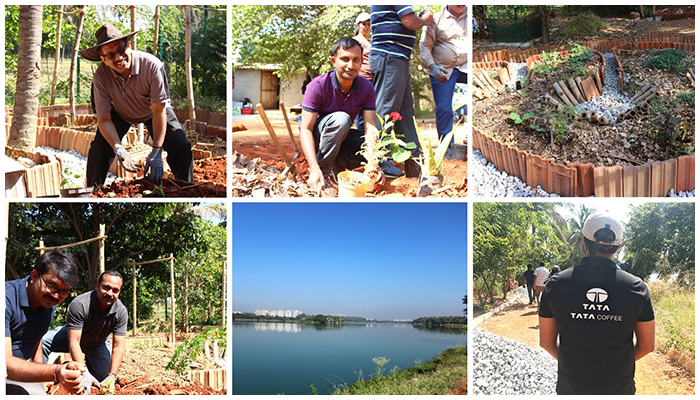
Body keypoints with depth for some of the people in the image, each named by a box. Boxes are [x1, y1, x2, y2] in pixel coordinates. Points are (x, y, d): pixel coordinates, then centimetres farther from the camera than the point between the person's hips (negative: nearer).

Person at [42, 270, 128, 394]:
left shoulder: (121, 312, -25)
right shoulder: (79, 304, -35)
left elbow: (118, 346, -22)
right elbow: (73, 343, -36)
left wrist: (112, 375, -34)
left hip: (98, 344, 3)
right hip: (74, 337, -3)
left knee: (105, 377, -9)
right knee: (42, 341, -28)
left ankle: (88, 361, 23)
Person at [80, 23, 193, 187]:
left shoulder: (152, 65, -35)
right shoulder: (100, 77, -28)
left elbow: (159, 110, -30)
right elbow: (104, 119, -21)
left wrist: (156, 152, -33)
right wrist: (119, 149, -39)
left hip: (152, 111, -1)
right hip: (120, 114, 1)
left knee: (181, 147, -20)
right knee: (99, 148, -18)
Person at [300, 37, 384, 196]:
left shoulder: (366, 88, -11)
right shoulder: (318, 86, -23)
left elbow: (370, 129, -20)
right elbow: (306, 129, -27)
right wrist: (314, 168, -42)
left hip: (342, 138, 5)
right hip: (317, 138, -4)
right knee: (340, 119, -36)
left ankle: (337, 164, -2)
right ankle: (323, 170, -23)